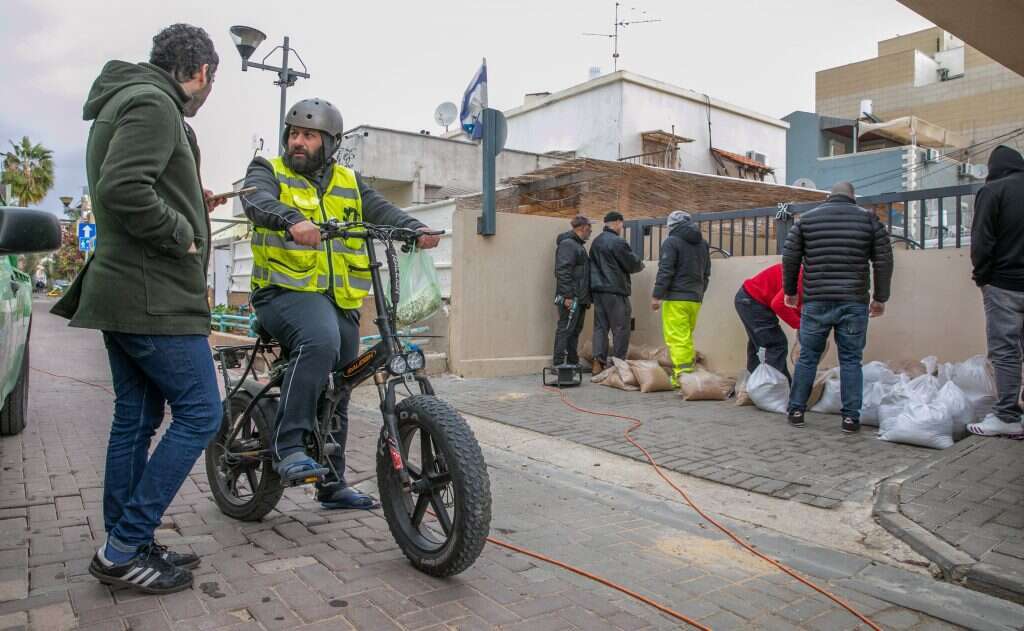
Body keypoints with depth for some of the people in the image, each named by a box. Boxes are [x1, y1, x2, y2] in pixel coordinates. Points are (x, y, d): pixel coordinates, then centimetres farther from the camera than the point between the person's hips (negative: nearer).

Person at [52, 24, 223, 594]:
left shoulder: (127, 102, 21)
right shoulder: (152, 103, -12)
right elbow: (122, 189, -26)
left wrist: (191, 207, 20)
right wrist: (181, 232, -14)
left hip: (125, 294, 10)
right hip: (155, 297, -10)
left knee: (135, 421, 12)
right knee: (200, 414, -4)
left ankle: (126, 548, 22)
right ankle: (125, 548, 2)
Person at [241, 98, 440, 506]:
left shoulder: (349, 183, 16)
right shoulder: (269, 171, 6)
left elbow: (382, 210, 0)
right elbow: (258, 201, -17)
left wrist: (415, 228, -22)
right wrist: (293, 220, -39)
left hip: (339, 300, 5)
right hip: (287, 290, -5)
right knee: (319, 342, -37)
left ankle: (332, 484, 26)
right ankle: (288, 448, -28)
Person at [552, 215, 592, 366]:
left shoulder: (577, 245, 21)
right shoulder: (567, 244, -11)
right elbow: (562, 271, -20)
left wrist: (586, 296, 21)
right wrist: (567, 295, -24)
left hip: (579, 297, 10)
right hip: (571, 297, -10)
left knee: (575, 330, 13)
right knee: (565, 329, -8)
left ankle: (573, 362, 19)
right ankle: (558, 364, -5)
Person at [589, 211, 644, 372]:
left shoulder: (596, 242, 14)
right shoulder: (617, 242, -12)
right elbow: (633, 264, -9)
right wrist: (641, 264, 14)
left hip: (597, 289, 8)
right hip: (615, 291, -8)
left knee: (600, 327, 8)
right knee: (620, 329, 1)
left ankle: (598, 362, 3)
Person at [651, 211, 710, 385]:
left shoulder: (671, 242, -6)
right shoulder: (703, 243, 19)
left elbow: (665, 271, -13)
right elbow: (706, 274, 23)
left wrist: (657, 296, -10)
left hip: (675, 298, -7)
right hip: (695, 298, 8)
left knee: (677, 338, -10)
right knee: (687, 338, 15)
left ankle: (682, 375, -16)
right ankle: (688, 372, 17)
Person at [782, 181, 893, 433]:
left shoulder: (806, 219, 8)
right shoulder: (869, 218, 8)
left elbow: (790, 258, 6)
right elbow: (884, 260, 4)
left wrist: (790, 292, 17)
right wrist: (880, 297, 10)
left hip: (816, 302, 0)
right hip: (854, 302, 0)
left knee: (807, 357, 9)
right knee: (851, 360, 6)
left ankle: (797, 410, 14)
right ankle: (851, 417, 6)